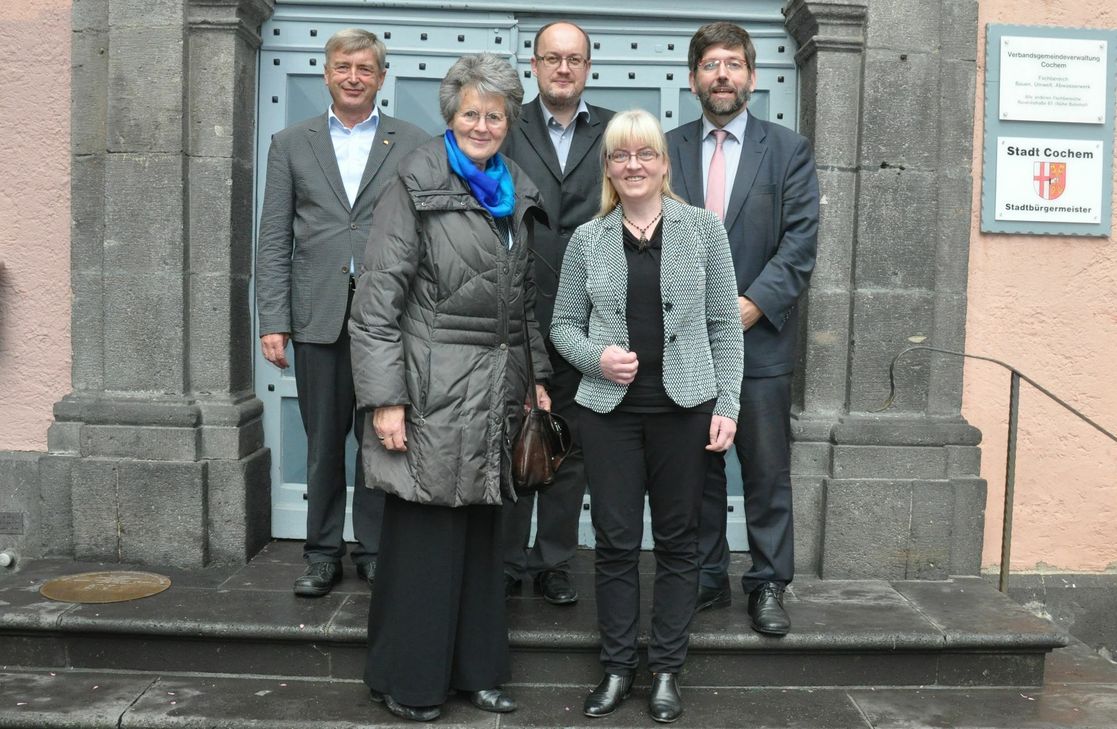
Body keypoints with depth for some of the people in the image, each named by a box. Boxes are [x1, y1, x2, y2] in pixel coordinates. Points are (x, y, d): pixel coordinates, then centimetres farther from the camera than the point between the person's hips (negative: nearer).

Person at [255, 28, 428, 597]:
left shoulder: (413, 145, 6)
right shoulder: (291, 144, 10)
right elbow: (274, 240, 7)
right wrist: (273, 321, -1)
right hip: (318, 316, 1)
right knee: (323, 443, 9)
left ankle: (376, 551, 20)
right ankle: (323, 554, 22)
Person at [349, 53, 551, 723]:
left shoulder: (516, 192, 13)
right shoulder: (417, 185, -6)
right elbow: (378, 297, -11)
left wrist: (537, 378, 13)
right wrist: (385, 398, -15)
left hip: (497, 390, 6)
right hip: (434, 386, -6)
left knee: (482, 534, 13)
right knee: (424, 538, 2)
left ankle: (474, 667, 27)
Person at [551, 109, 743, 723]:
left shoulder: (702, 228, 3)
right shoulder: (587, 239, 6)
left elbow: (724, 325, 2)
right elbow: (563, 325, 10)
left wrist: (726, 405, -4)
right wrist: (596, 357, -11)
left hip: (684, 406, 0)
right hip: (609, 408, 1)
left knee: (678, 541, 7)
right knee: (615, 542, 6)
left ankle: (666, 670, 21)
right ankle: (617, 667, 21)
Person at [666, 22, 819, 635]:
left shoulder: (788, 150, 4)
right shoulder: (668, 149, 9)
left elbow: (799, 241, -3)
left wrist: (755, 303, -14)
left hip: (760, 337, -1)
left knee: (767, 471, 4)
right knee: (696, 468, 10)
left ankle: (769, 584, 17)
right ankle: (706, 579, 22)